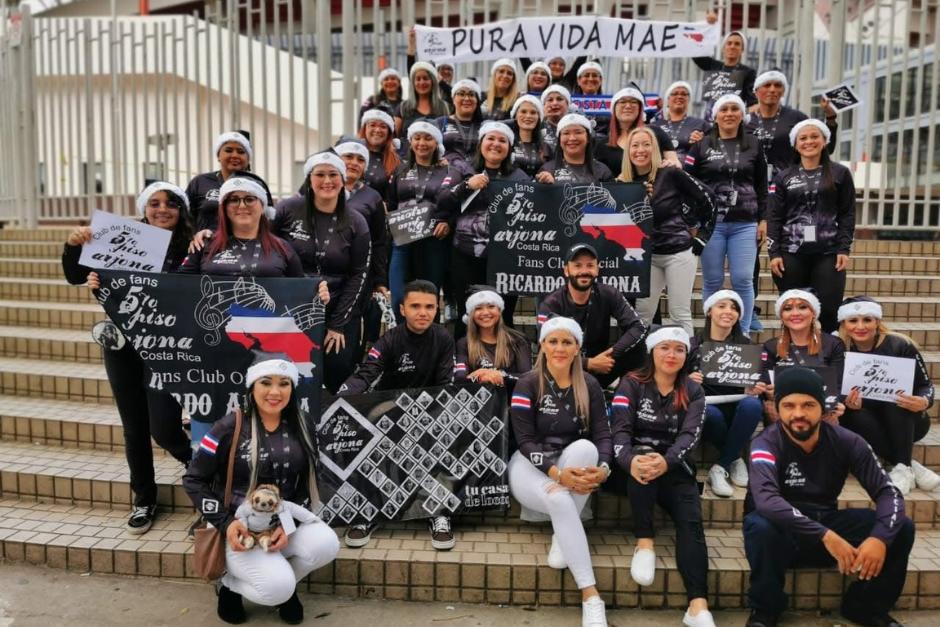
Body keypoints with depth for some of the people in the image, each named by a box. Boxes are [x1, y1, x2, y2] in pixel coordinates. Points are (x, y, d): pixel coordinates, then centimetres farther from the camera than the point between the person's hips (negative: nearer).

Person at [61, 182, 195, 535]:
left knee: (163, 428, -9)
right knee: (134, 428, 11)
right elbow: (75, 277, 9)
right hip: (122, 345, 4)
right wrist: (73, 246, -10)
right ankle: (143, 500, 28)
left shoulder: (189, 249, -6)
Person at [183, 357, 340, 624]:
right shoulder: (229, 427, -11)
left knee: (326, 544, -26)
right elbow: (193, 480, -4)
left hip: (286, 520, 4)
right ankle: (231, 584, 8)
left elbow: (307, 482, 5)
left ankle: (284, 585, 6)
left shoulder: (302, 426, 0)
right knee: (278, 587, -27)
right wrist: (225, 523, -15)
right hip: (238, 526, -4)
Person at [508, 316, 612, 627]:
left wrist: (603, 468, -28)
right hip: (531, 465, -3)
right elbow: (525, 440, -13)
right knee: (560, 501, -35)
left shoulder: (589, 385, 2)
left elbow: (603, 434, -5)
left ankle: (562, 536, -19)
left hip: (573, 462, 3)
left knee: (584, 447, -33)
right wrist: (557, 473, -30)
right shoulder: (528, 384, -8)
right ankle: (590, 596, -31)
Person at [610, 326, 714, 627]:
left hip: (675, 468, 2)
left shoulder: (692, 392, 7)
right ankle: (644, 542, -27)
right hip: (637, 459, -1)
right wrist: (630, 460, -37)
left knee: (691, 521, -24)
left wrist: (666, 461, -35)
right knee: (643, 457, -36)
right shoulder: (631, 384, 2)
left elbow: (690, 434, -11)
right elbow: (619, 430, -12)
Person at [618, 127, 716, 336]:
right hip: (647, 254, 4)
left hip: (678, 252, -4)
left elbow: (706, 196, -3)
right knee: (642, 314, 7)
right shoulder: (623, 182, 1)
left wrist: (696, 227, 4)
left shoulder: (670, 174, -10)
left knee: (680, 313, 1)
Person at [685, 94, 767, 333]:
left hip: (745, 224, 1)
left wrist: (763, 219, 7)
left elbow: (762, 186, 13)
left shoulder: (753, 146, 11)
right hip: (710, 222, -1)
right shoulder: (702, 146, 6)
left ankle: (743, 332, 8)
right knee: (712, 281, 3)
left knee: (743, 280, -2)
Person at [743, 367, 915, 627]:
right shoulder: (767, 443, -20)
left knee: (902, 528, -14)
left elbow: (888, 492, -10)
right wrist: (825, 536, -43)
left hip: (827, 524, 4)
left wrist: (880, 536, -30)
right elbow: (766, 500, -36)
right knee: (760, 526, -38)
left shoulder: (845, 441, -8)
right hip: (783, 532, -4)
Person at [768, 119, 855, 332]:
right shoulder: (784, 177, 9)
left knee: (829, 310, -5)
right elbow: (774, 217, 5)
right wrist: (774, 253, -3)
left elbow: (847, 214, 5)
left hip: (828, 253, -1)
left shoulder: (840, 174, 7)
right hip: (791, 253, 1)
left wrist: (844, 249, -4)